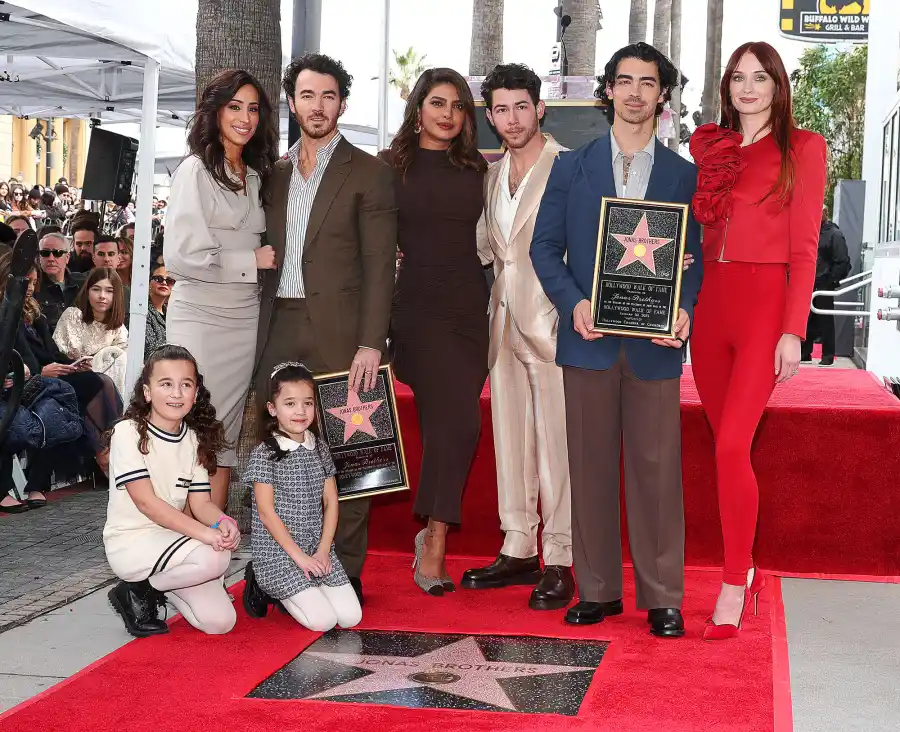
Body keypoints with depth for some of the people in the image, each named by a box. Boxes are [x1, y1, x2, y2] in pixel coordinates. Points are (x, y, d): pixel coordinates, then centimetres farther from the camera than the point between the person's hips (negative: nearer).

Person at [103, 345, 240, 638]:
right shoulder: (129, 432, -14)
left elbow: (201, 502, 1)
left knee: (220, 621, -7)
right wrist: (203, 532, -31)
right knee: (215, 559, -30)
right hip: (130, 543, -6)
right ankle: (138, 591, -6)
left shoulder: (194, 440, 5)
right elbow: (145, 501, -21)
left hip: (171, 539, 6)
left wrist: (222, 522, -24)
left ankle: (161, 586, 17)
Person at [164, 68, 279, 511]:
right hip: (201, 317, -6)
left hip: (245, 319, 6)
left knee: (229, 430, 7)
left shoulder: (256, 176, 15)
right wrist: (252, 261, -9)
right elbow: (182, 255, -15)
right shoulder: (196, 170, -7)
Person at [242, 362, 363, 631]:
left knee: (351, 617, -7)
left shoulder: (320, 449, 8)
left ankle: (288, 590, 15)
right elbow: (266, 512, -12)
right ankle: (263, 585, 8)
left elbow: (331, 501, 8)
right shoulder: (265, 454, -9)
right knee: (323, 621, -16)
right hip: (277, 553, -6)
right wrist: (298, 555, -14)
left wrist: (323, 550, -4)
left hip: (318, 550, 6)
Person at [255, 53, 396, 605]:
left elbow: (379, 265, -4)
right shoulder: (275, 173, 17)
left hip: (338, 333, -4)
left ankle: (345, 575, 5)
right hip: (279, 331, 4)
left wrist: (371, 343, -13)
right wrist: (261, 331, 8)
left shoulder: (369, 174, 2)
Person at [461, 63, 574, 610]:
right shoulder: (492, 175, 15)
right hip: (505, 323, 7)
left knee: (555, 443, -5)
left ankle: (560, 561, 2)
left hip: (551, 322, -7)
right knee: (510, 440, 11)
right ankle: (519, 550, 20)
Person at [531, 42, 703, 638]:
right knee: (591, 465, 5)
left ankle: (663, 598, 6)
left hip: (654, 342, -1)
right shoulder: (572, 167, 10)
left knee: (657, 468, -1)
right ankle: (598, 589, 14)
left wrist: (684, 310, -11)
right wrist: (574, 303, -10)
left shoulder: (684, 174, 10)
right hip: (589, 338, 1)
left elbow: (694, 256, 8)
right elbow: (546, 247, 7)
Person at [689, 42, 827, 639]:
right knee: (729, 448, 9)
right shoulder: (708, 147, 14)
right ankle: (747, 573, 22)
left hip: (765, 303, -5)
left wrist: (793, 331, -10)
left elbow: (805, 247, -4)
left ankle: (734, 584, -2)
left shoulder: (802, 149, 2)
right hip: (710, 302, 5)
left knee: (732, 446, -14)